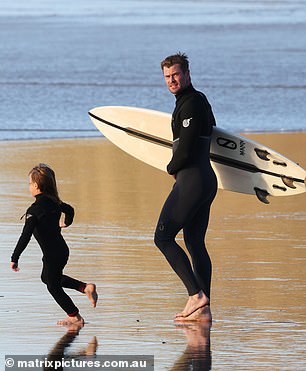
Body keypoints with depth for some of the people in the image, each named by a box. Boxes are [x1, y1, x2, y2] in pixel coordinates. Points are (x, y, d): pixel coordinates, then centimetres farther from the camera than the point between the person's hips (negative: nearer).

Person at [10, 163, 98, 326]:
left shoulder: (34, 210, -22)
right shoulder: (54, 203, 1)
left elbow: (25, 237, -26)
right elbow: (69, 210, 23)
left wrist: (14, 258, -20)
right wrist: (66, 222, 47)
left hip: (52, 254, -8)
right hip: (62, 250, 8)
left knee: (54, 287, 12)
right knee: (47, 277, 30)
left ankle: (75, 317, 21)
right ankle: (86, 287, 22)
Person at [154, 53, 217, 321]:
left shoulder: (190, 105, -14)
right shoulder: (200, 99, 18)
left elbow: (185, 149, -20)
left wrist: (172, 168, 1)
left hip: (191, 179, -10)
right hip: (207, 180, 10)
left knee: (163, 237, -7)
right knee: (195, 243, 10)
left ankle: (196, 294, -13)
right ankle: (203, 309, 8)